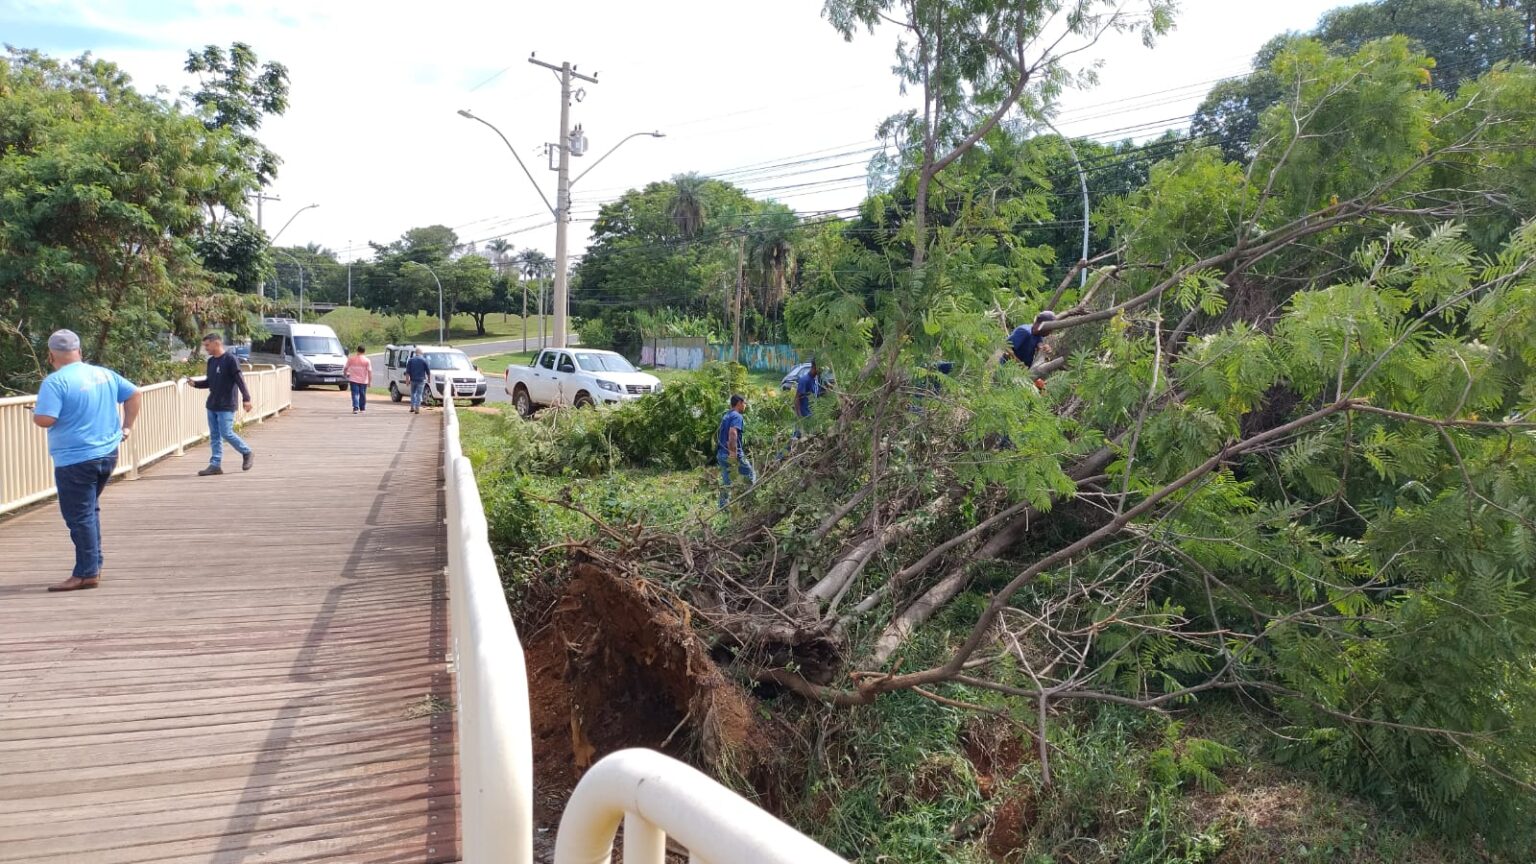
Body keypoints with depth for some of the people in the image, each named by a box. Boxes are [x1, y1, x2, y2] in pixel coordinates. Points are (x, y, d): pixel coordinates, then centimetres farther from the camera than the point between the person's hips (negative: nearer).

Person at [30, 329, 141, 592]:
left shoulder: (56, 381, -15)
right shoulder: (104, 374, 7)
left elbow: (44, 419, -21)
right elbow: (134, 394, 14)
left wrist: (34, 412, 1)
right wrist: (127, 426, 16)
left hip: (74, 461, -7)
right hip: (107, 455, 8)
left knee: (80, 516, 0)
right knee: (90, 510, 21)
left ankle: (87, 573, 4)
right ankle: (94, 565, 25)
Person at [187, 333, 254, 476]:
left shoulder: (230, 359, -10)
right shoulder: (211, 361, 12)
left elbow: (240, 379, -16)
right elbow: (209, 382, 20)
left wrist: (246, 398, -24)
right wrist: (195, 384, 2)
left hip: (226, 406, -8)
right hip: (212, 405, 8)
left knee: (226, 433, -9)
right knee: (214, 436, 7)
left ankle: (247, 453, 10)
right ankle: (215, 464, 10)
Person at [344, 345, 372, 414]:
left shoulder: (351, 358, 0)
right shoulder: (367, 360, -5)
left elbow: (346, 368, 8)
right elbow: (369, 371, -9)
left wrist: (345, 373, 29)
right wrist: (370, 381, -5)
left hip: (353, 380, 0)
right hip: (363, 381, 0)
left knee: (355, 394, -2)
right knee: (362, 395, 12)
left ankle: (355, 408, -17)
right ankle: (362, 409, 21)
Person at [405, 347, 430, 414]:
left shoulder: (410, 360, 3)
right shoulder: (424, 360, -5)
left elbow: (407, 372, 0)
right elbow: (428, 371, -1)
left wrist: (407, 380, 2)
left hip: (413, 380, 3)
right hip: (421, 380, -3)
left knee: (413, 393, 19)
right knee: (419, 394, -1)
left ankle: (412, 407, 19)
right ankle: (417, 409, -6)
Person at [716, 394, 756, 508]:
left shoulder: (726, 416, 19)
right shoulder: (737, 416, -11)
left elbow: (718, 434, 24)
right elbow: (732, 433, -27)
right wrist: (734, 454, -29)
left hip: (721, 454, 9)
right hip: (732, 455, -9)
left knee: (726, 483, 10)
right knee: (751, 476, 3)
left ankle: (723, 508, 9)